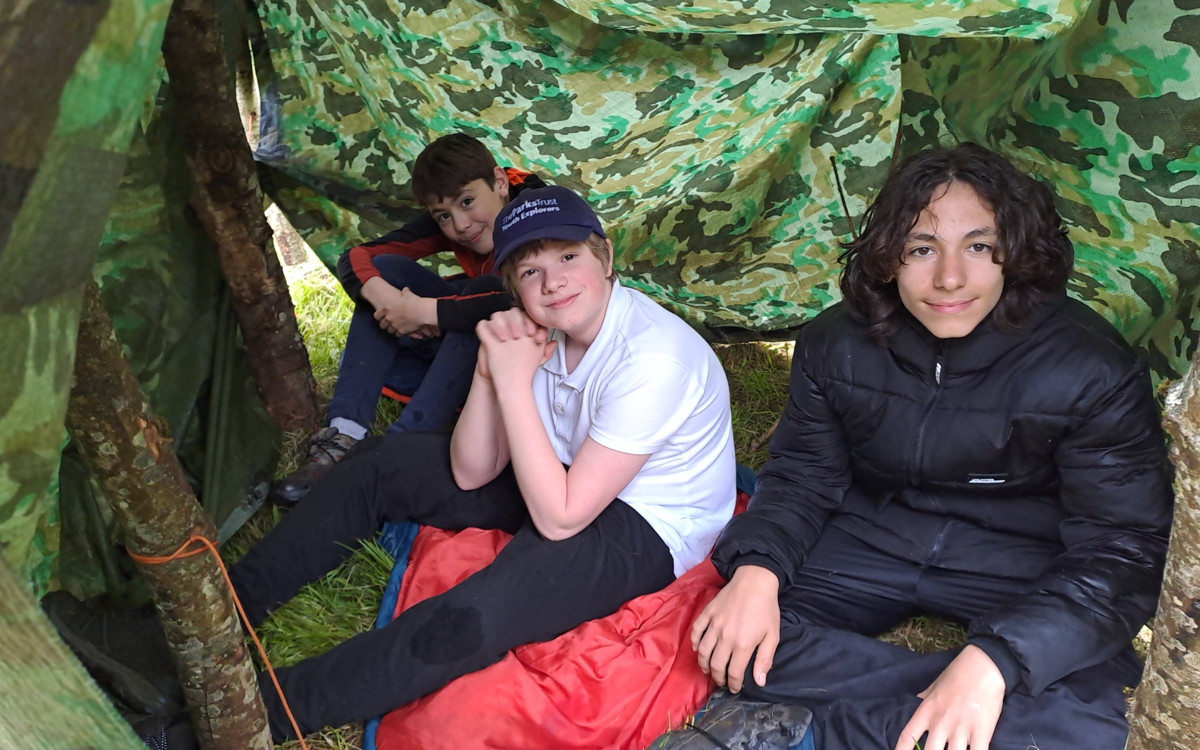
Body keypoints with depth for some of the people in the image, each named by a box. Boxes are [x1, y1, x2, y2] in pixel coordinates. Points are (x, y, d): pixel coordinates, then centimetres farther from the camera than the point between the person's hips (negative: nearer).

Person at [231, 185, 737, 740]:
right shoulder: (543, 331, -7)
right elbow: (471, 474, -6)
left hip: (644, 529, -8)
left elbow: (560, 518, -30)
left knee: (470, 620, -33)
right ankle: (236, 599, 15)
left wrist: (515, 383, -31)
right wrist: (489, 373, -22)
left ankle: (265, 711, -18)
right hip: (566, 478, 8)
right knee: (381, 464, 5)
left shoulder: (652, 359, -30)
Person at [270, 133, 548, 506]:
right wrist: (387, 299, -32)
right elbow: (355, 258, -8)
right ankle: (343, 437, -23)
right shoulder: (447, 222, -6)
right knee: (386, 270, -12)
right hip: (465, 345, 6)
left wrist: (423, 310, -37)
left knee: (486, 292, -35)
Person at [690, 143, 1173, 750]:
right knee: (731, 645, -19)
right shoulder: (835, 345, -7)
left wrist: (992, 659, -36)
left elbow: (1120, 547, -20)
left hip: (1022, 568, -2)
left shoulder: (1092, 370, -18)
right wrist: (756, 570, -23)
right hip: (873, 540, 3)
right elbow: (803, 478, 0)